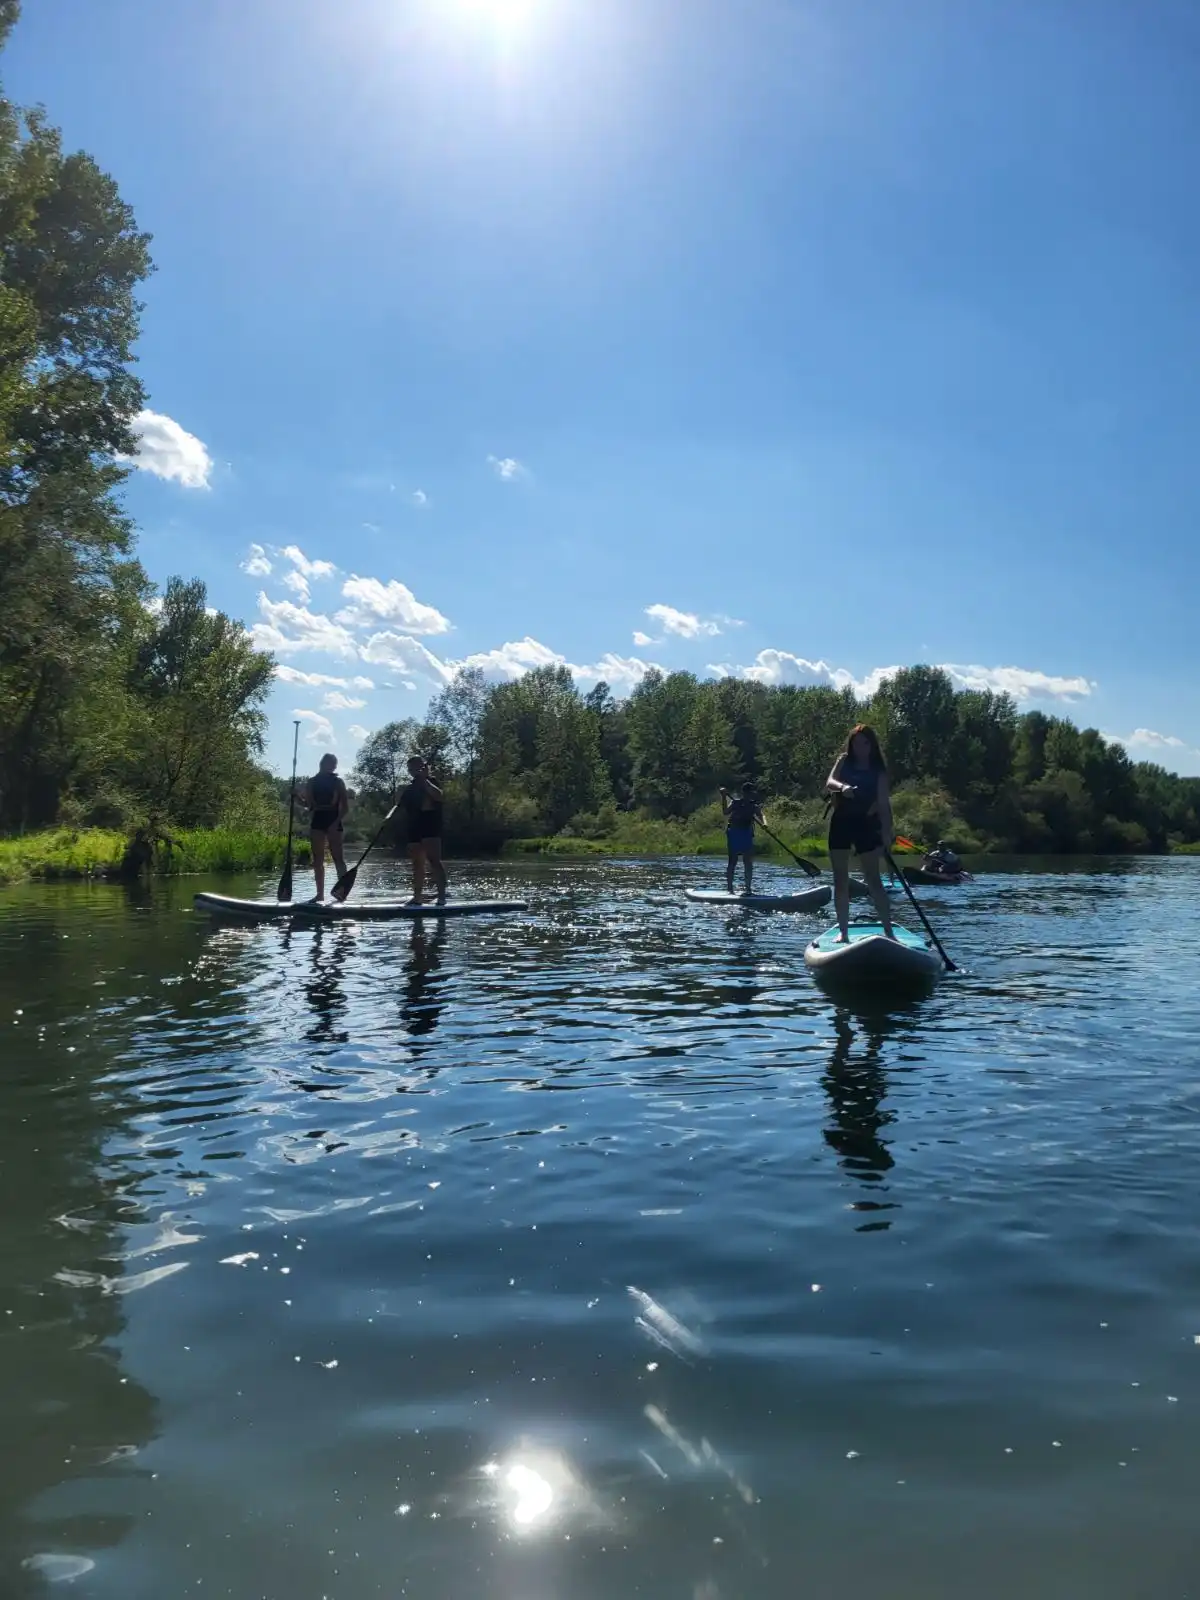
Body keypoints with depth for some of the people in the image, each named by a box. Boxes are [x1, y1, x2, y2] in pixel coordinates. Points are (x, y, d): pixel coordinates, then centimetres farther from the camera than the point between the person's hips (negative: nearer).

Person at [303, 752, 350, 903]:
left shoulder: (337, 782, 3)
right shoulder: (312, 782, 12)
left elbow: (345, 806, -2)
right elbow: (308, 803, 11)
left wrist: (337, 821, -15)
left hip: (333, 821, -4)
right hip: (317, 821, 4)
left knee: (338, 858, -10)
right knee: (318, 860, 3)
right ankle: (320, 894, 5)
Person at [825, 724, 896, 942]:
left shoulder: (878, 770, 0)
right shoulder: (844, 761, 4)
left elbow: (884, 802, -5)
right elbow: (829, 782, -12)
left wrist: (887, 832, -16)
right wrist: (842, 787, -35)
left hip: (866, 825, -2)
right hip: (841, 823, 2)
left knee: (873, 879, -6)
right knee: (840, 880, 3)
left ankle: (888, 930, -2)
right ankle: (843, 931, 8)